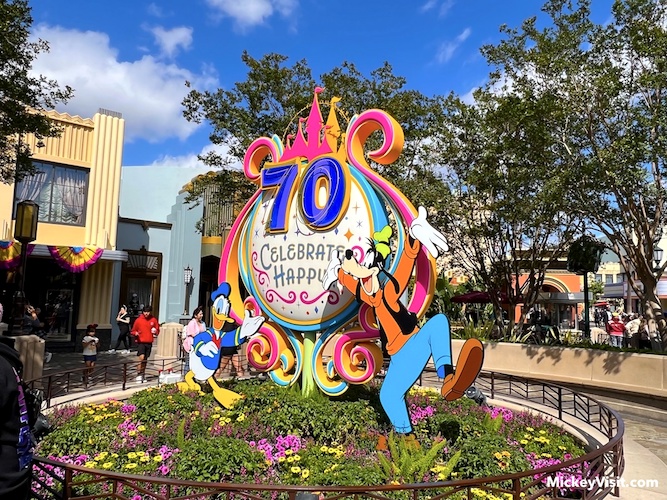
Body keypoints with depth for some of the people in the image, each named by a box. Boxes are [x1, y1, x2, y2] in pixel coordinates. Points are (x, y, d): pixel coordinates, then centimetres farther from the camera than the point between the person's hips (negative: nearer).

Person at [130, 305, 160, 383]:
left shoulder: (154, 320, 4)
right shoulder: (138, 320, -2)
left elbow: (157, 330, 15)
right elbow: (133, 331, 6)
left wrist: (155, 332, -7)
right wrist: (135, 333, -15)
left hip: (149, 343, 3)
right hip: (141, 342, -3)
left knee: (145, 359, 10)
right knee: (141, 357, -18)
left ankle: (143, 375, 22)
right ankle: (139, 375, -11)